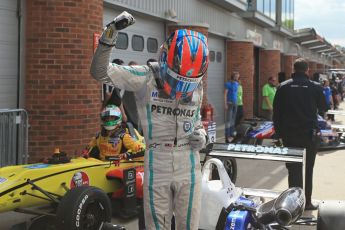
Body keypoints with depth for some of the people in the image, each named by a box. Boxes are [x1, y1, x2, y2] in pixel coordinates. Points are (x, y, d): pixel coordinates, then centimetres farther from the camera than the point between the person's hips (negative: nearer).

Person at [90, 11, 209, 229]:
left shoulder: (197, 87, 4)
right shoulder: (145, 77, -9)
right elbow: (100, 72, -16)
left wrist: (202, 135, 0)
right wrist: (111, 32, -24)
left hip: (189, 166, 3)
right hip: (157, 166, -3)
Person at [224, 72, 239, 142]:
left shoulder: (237, 84, 12)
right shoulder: (228, 84, -10)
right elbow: (225, 94, -13)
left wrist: (236, 102, 16)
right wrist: (225, 104, -19)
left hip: (235, 103, 7)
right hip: (229, 103, -7)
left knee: (233, 119, 8)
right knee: (229, 119, -11)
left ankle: (231, 134, 13)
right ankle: (227, 136, -11)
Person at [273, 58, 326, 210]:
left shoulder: (283, 87, -1)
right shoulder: (315, 87, -5)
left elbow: (276, 111, 0)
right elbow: (323, 108, 9)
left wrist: (278, 131, 8)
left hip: (289, 135, 1)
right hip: (310, 134, -1)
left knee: (293, 169, 6)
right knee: (308, 169, 11)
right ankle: (307, 202, 15)